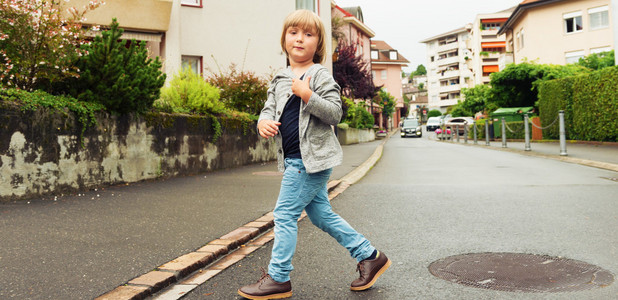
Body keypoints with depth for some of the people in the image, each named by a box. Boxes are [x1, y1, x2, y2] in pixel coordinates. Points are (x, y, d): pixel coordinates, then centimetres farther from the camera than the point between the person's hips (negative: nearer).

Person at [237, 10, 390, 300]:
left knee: (285, 213, -6)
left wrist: (308, 95, -24)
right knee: (321, 215, 14)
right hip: (294, 158, 8)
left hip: (312, 157, -8)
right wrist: (263, 122, -10)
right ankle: (370, 256, 26)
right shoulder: (279, 79, 16)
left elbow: (335, 113, -13)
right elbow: (269, 108, 12)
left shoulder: (320, 75, -6)